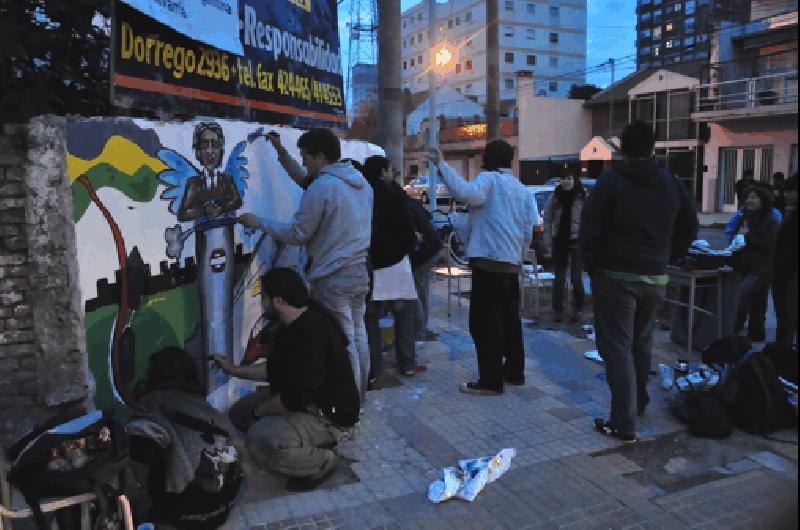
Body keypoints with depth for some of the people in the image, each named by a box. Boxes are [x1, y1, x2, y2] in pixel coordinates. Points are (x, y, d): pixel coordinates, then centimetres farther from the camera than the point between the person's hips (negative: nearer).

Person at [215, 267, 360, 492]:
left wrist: (258, 412, -12)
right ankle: (310, 444, 12)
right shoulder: (294, 324, 2)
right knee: (239, 412, 9)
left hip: (330, 416, -10)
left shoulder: (311, 335, -30)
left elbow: (293, 400, -30)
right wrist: (233, 369, 20)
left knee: (259, 439, -29)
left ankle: (323, 461, -4)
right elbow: (275, 370, 17)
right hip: (305, 400, 10)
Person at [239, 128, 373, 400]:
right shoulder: (360, 181, 11)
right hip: (361, 272, 9)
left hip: (334, 278, -9)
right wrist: (281, 152, 22)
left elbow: (297, 234, -11)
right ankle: (358, 395, 28)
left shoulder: (321, 188, -16)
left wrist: (259, 222, 0)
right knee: (358, 335, 16)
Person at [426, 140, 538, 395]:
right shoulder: (522, 189, 17)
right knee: (510, 319, 16)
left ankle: (491, 381, -3)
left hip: (489, 261, -8)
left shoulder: (489, 179, -5)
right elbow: (528, 231, 16)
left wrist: (441, 166, -23)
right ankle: (514, 371, 25)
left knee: (485, 322, -5)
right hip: (512, 264, 8)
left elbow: (465, 193, -27)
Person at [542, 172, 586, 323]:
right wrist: (549, 243, 0)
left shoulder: (582, 197, -4)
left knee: (576, 278, -2)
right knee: (559, 278, 6)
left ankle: (577, 309, 15)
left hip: (576, 242, -2)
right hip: (559, 241, 2)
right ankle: (558, 310, 15)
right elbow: (547, 221, 5)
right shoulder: (555, 197, 3)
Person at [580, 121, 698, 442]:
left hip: (615, 275, -5)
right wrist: (668, 258, 18)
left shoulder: (610, 180, -9)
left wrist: (591, 265, -1)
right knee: (641, 342, 22)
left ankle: (624, 423, -4)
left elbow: (590, 227, -13)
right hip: (655, 277, 6)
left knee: (617, 347, -3)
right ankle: (639, 402, 38)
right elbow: (689, 227, 13)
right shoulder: (671, 183, 7)